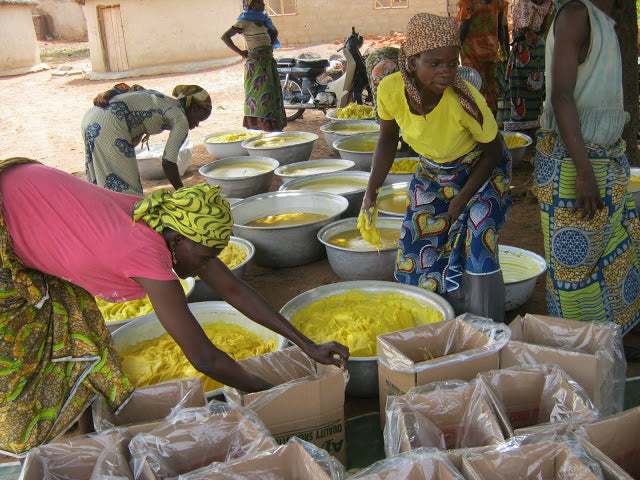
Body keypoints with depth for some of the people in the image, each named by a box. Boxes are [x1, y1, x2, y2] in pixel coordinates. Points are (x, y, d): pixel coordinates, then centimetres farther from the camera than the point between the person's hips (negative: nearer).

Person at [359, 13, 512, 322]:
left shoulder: (465, 100, -36)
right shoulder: (390, 90, -26)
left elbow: (492, 151, -17)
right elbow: (388, 138, -5)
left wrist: (461, 200, -16)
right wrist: (371, 192, -13)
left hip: (482, 171, -4)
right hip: (432, 172, 4)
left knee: (475, 248, -15)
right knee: (418, 250, 3)